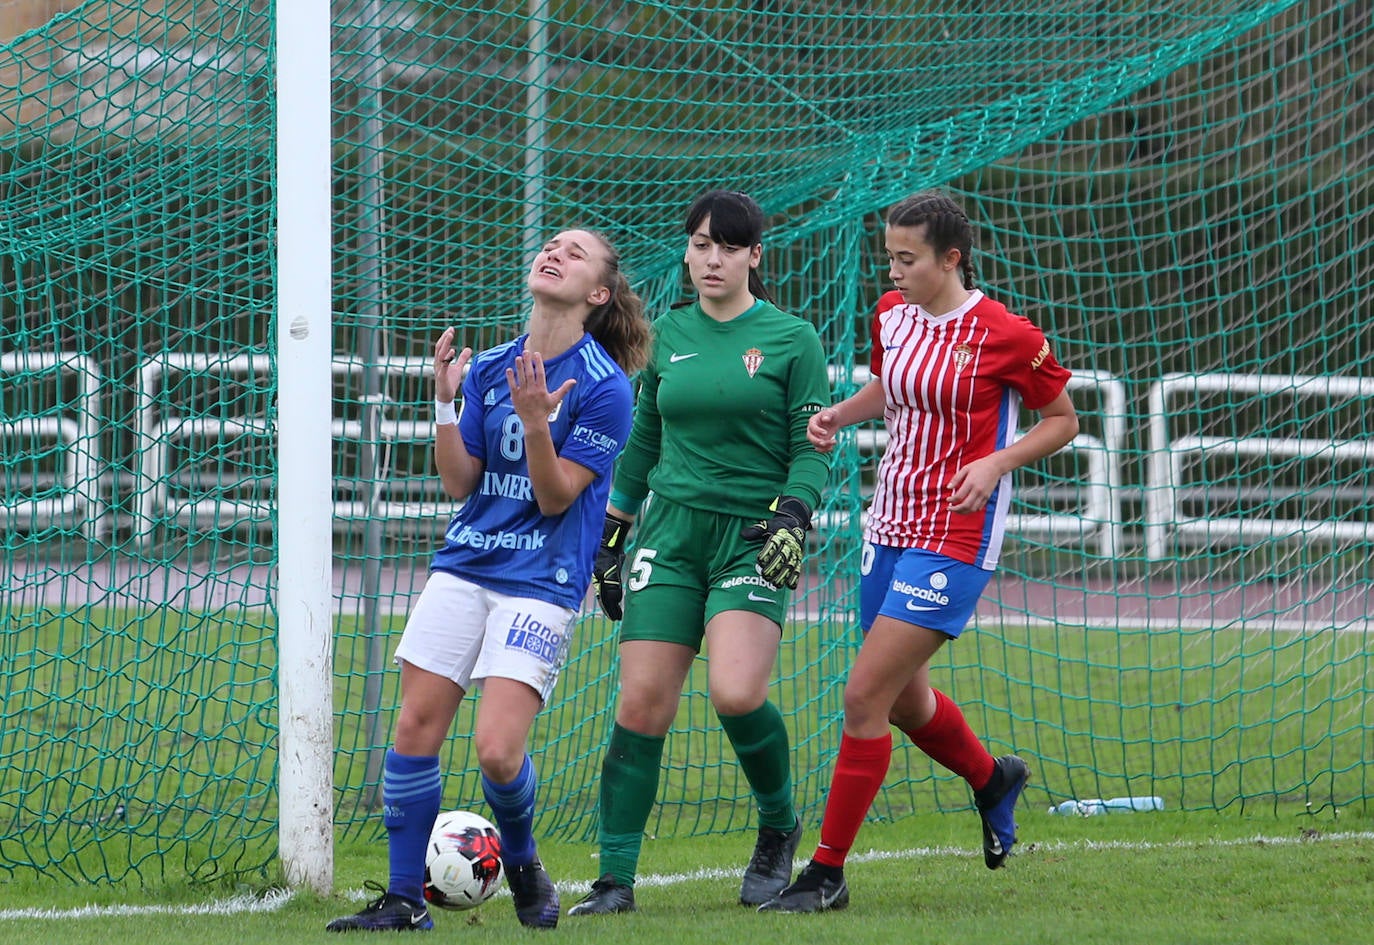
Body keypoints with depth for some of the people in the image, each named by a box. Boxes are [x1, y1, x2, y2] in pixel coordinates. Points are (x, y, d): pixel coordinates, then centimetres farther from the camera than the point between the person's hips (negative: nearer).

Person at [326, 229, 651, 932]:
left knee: (497, 750, -15)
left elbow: (556, 497, -10)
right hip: (464, 565, 5)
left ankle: (523, 867, 16)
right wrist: (443, 402, -7)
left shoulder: (604, 387, -9)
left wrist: (536, 420, -25)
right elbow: (459, 482, 7)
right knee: (416, 726, -4)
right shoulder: (489, 367, 8)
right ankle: (405, 901, 4)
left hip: (540, 583, -5)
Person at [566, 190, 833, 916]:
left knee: (736, 693, -23)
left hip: (753, 537, -3)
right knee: (641, 705, -6)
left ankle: (778, 827, 5)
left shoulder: (791, 339, 0)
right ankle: (615, 878, 0)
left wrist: (793, 516, -18)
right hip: (670, 531, 3)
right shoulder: (667, 337, 11)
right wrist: (612, 537, 19)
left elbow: (812, 449, -1)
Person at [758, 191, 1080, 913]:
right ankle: (993, 780, 49)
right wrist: (837, 415, 6)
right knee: (905, 699, 18)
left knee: (865, 696, -13)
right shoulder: (891, 314, 5)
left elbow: (1064, 420, -1)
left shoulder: (1005, 335, -12)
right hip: (890, 525, 7)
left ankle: (827, 873, -5)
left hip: (954, 538, -7)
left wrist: (996, 462, -16)